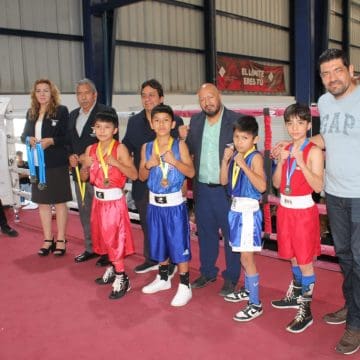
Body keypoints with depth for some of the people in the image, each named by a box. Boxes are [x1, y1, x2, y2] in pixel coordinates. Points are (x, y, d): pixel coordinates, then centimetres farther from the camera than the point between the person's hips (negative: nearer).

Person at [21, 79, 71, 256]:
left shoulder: (61, 110, -5)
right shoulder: (31, 113, 12)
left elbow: (68, 137, -8)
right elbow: (24, 135, 17)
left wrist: (51, 141, -21)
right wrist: (29, 139, -5)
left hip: (56, 164, -5)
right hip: (37, 164, 5)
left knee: (59, 201, 3)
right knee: (42, 202, 10)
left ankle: (61, 239, 14)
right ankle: (48, 239, 22)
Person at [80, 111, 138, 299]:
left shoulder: (120, 148, -12)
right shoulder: (90, 149, 4)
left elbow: (134, 175, -17)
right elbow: (83, 177, 9)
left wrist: (116, 163, -27)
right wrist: (86, 166, -11)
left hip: (115, 200, -6)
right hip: (98, 200, 6)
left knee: (114, 237, -3)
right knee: (104, 235, 16)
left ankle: (122, 278, 7)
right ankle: (113, 268, 34)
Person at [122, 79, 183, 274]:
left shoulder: (175, 121, -6)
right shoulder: (134, 121, 7)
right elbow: (126, 148, 8)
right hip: (142, 183, 5)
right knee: (147, 223, 16)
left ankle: (169, 262, 25)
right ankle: (151, 259, 33)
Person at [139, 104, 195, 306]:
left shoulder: (180, 145, -6)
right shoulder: (147, 147, 3)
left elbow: (191, 172, -10)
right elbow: (142, 177, 6)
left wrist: (174, 161, -24)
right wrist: (148, 165, -13)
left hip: (175, 204, -4)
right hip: (155, 204, 4)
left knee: (179, 244, 0)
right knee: (159, 242, 17)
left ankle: (185, 287, 11)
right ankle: (163, 278, 35)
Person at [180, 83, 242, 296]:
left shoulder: (236, 120, -9)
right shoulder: (195, 121, 8)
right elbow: (191, 151, 11)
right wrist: (184, 138, -7)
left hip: (227, 189, -5)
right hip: (202, 188, 5)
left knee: (231, 234, 7)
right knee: (205, 233, 17)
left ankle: (231, 278, 22)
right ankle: (207, 272, 34)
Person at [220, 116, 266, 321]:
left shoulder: (255, 157, -14)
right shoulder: (235, 155, 7)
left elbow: (261, 186, -25)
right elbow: (224, 181, 9)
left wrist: (243, 164, -26)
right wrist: (225, 160, -4)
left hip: (248, 211, -7)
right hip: (236, 209, 7)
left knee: (247, 258, -3)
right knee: (244, 256, 19)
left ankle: (256, 305, 7)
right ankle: (248, 290, 37)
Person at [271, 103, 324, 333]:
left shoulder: (314, 151, -11)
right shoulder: (286, 149, 7)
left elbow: (318, 186, -19)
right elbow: (276, 183, 5)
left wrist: (300, 162, -26)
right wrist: (281, 161, -10)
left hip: (304, 211, -6)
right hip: (285, 209, 6)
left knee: (305, 260, 1)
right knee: (293, 256, 19)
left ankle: (305, 311, 11)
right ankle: (296, 295, 37)